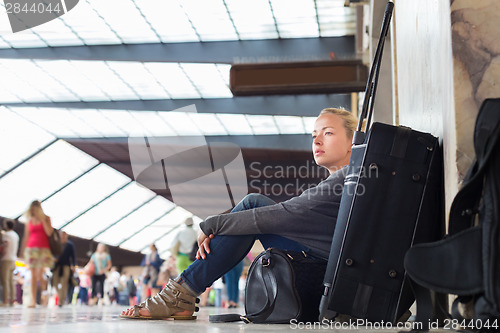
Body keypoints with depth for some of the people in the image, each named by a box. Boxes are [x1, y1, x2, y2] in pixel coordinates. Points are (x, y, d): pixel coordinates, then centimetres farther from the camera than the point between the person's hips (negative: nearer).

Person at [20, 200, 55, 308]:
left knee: (39, 273, -18)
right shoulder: (30, 221, 12)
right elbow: (26, 237, 14)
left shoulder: (46, 219, 6)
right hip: (31, 248, 3)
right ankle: (33, 300, 0)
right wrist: (23, 250, 10)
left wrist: (43, 220, -9)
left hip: (43, 248, -3)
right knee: (33, 275, -1)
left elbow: (49, 233, -7)